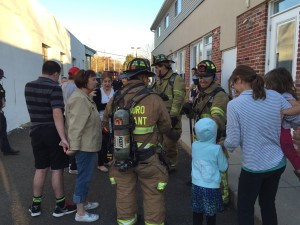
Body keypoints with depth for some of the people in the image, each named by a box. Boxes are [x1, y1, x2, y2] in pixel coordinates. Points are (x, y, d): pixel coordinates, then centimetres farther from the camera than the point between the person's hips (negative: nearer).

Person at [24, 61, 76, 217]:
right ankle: (60, 206, 16)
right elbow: (57, 113, -26)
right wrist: (63, 137, -29)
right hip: (53, 132, -6)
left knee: (40, 169, 15)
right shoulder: (54, 87, -16)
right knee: (57, 169, 4)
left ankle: (35, 205, 24)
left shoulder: (28, 86, 6)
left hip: (36, 132, 6)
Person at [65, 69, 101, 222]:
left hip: (88, 144, 11)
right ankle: (80, 213, 12)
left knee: (85, 176, 21)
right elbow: (76, 125, -26)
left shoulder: (84, 97, 14)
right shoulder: (80, 99, -21)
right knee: (84, 176, -1)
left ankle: (84, 202, 37)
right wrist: (74, 146, -26)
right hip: (85, 145, -11)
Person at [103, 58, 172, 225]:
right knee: (153, 194, 13)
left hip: (121, 155, 4)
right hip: (146, 157, -4)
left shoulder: (116, 98, -5)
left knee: (124, 192, 20)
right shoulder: (154, 99, -15)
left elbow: (106, 122, 10)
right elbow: (166, 126, -3)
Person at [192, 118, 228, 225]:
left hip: (196, 185, 3)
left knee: (197, 212, 17)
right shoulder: (216, 148, -13)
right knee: (211, 214, 12)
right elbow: (223, 167, -2)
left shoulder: (194, 145, -4)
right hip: (212, 187, -3)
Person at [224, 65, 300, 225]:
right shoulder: (275, 96, -4)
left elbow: (233, 142, -15)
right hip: (278, 163, 5)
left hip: (253, 166, -5)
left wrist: (224, 144, 7)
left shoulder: (234, 105, -17)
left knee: (245, 208, 14)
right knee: (268, 204, 24)